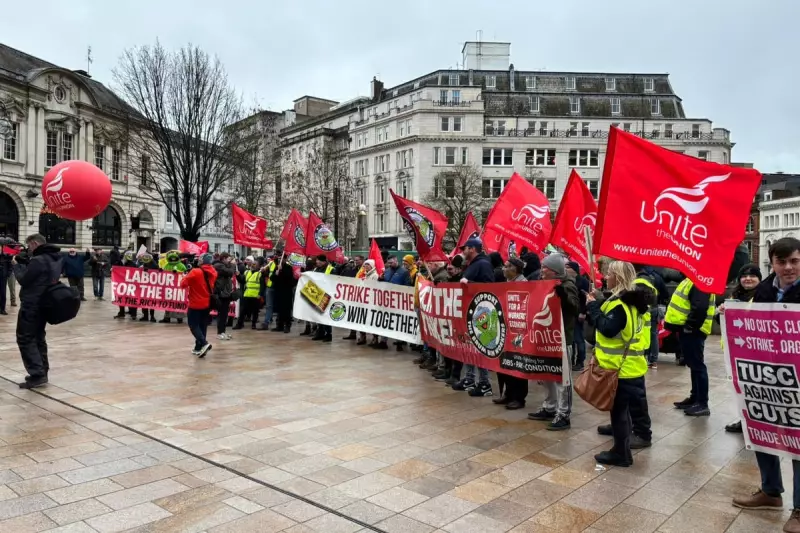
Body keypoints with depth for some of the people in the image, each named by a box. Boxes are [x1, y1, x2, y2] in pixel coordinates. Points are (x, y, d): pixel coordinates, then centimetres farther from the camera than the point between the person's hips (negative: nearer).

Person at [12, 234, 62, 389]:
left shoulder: (38, 260, -20)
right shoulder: (56, 258, 8)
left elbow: (23, 280, -13)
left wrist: (16, 265, 1)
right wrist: (26, 263, 5)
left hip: (31, 305, -9)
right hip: (44, 304, 9)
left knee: (25, 339, -3)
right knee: (38, 337, 16)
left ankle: (37, 374, -8)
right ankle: (42, 372, 19)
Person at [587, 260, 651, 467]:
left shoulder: (620, 303, -21)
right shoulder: (632, 300, 11)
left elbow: (607, 328, -26)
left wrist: (593, 307, -18)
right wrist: (598, 304, 7)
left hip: (620, 366, -10)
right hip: (632, 364, 10)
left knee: (618, 410, 0)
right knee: (630, 405, 19)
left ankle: (620, 453, 8)